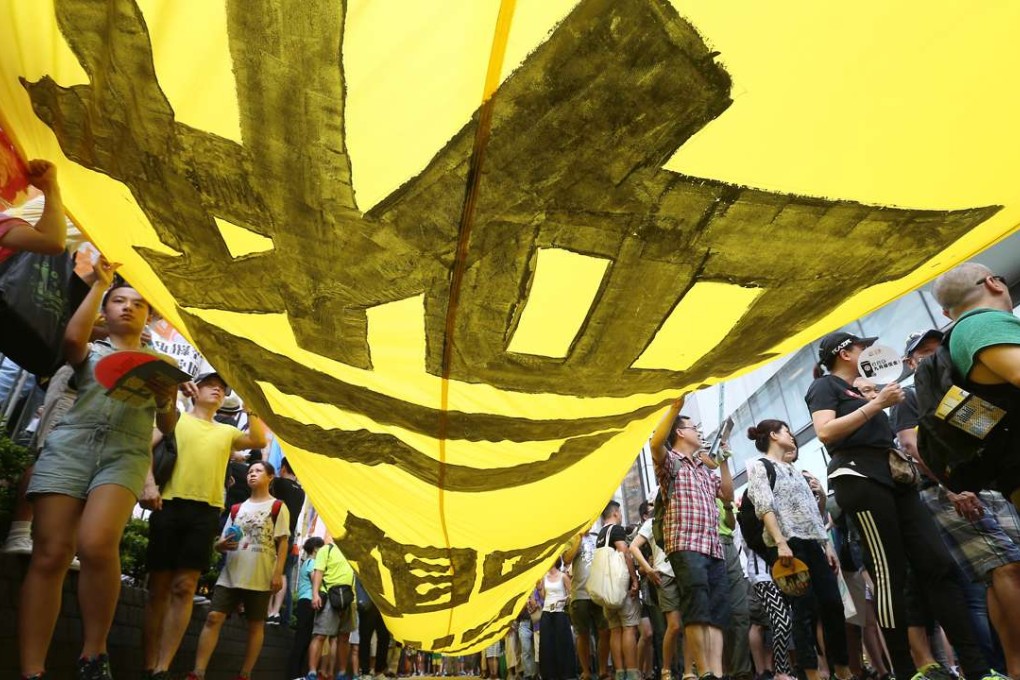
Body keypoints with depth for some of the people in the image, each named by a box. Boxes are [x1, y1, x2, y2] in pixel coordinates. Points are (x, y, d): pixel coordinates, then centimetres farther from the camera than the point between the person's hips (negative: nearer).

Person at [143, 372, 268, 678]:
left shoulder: (227, 432, 20)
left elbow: (259, 441, 4)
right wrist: (149, 483, -14)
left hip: (206, 512, 2)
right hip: (169, 505, -1)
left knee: (184, 588, -3)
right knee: (158, 587, 1)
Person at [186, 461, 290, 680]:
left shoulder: (278, 507, 1)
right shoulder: (237, 509, 14)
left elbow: (282, 543, -3)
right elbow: (221, 542, 16)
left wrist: (278, 573, -11)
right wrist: (222, 544, -9)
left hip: (261, 577, -4)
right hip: (230, 574, 4)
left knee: (256, 625, 3)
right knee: (213, 618, -7)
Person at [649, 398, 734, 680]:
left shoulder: (705, 469, 27)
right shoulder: (670, 461, 5)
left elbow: (728, 495, 23)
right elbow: (655, 442, -17)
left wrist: (724, 461, 20)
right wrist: (675, 406, -16)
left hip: (714, 548, 7)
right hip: (686, 545, -7)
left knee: (717, 613, 0)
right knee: (697, 612, -13)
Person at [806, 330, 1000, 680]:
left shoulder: (856, 392, 28)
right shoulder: (824, 385, 3)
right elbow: (825, 432, -16)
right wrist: (876, 403, -12)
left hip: (892, 478, 9)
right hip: (859, 478, -8)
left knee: (938, 564, -1)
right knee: (889, 574, -9)